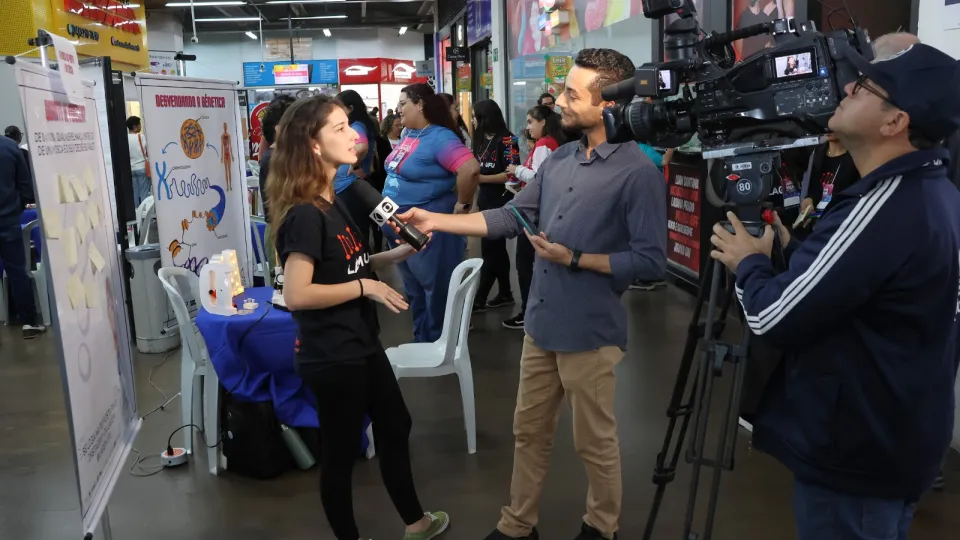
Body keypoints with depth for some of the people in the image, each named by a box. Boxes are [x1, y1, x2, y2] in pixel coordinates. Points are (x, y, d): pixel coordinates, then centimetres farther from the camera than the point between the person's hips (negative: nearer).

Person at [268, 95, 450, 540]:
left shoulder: (332, 202, 7)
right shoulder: (304, 214, -23)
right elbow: (296, 294, -28)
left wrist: (400, 253, 2)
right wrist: (366, 288, -21)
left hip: (361, 344, 10)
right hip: (330, 355, -10)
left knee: (395, 427, 23)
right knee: (342, 449, 9)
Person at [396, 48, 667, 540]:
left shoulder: (638, 174, -17)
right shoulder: (559, 159, 6)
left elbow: (651, 260, -18)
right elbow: (510, 218, 7)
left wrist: (574, 258, -20)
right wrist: (436, 220, 1)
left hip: (589, 332, -7)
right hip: (541, 324, 7)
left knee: (594, 443, 13)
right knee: (529, 432, 19)